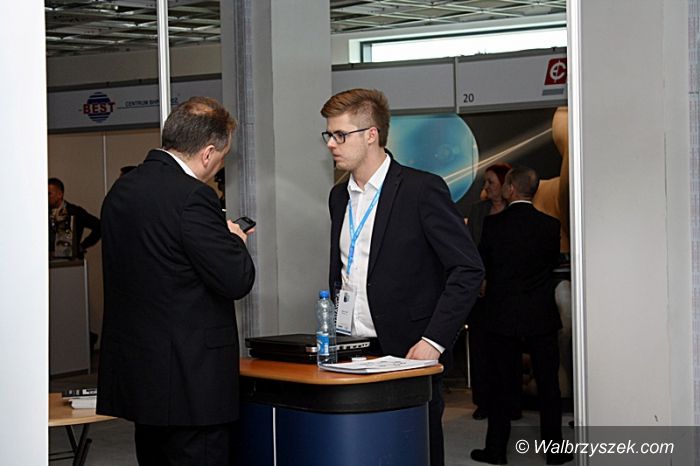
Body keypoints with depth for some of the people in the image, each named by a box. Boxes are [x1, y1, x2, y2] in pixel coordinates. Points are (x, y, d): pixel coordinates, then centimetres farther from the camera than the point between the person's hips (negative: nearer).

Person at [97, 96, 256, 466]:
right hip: (191, 379, -9)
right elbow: (237, 280, -18)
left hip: (135, 373, 9)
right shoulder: (192, 197, -18)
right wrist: (234, 240, 3)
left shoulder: (121, 189, 9)